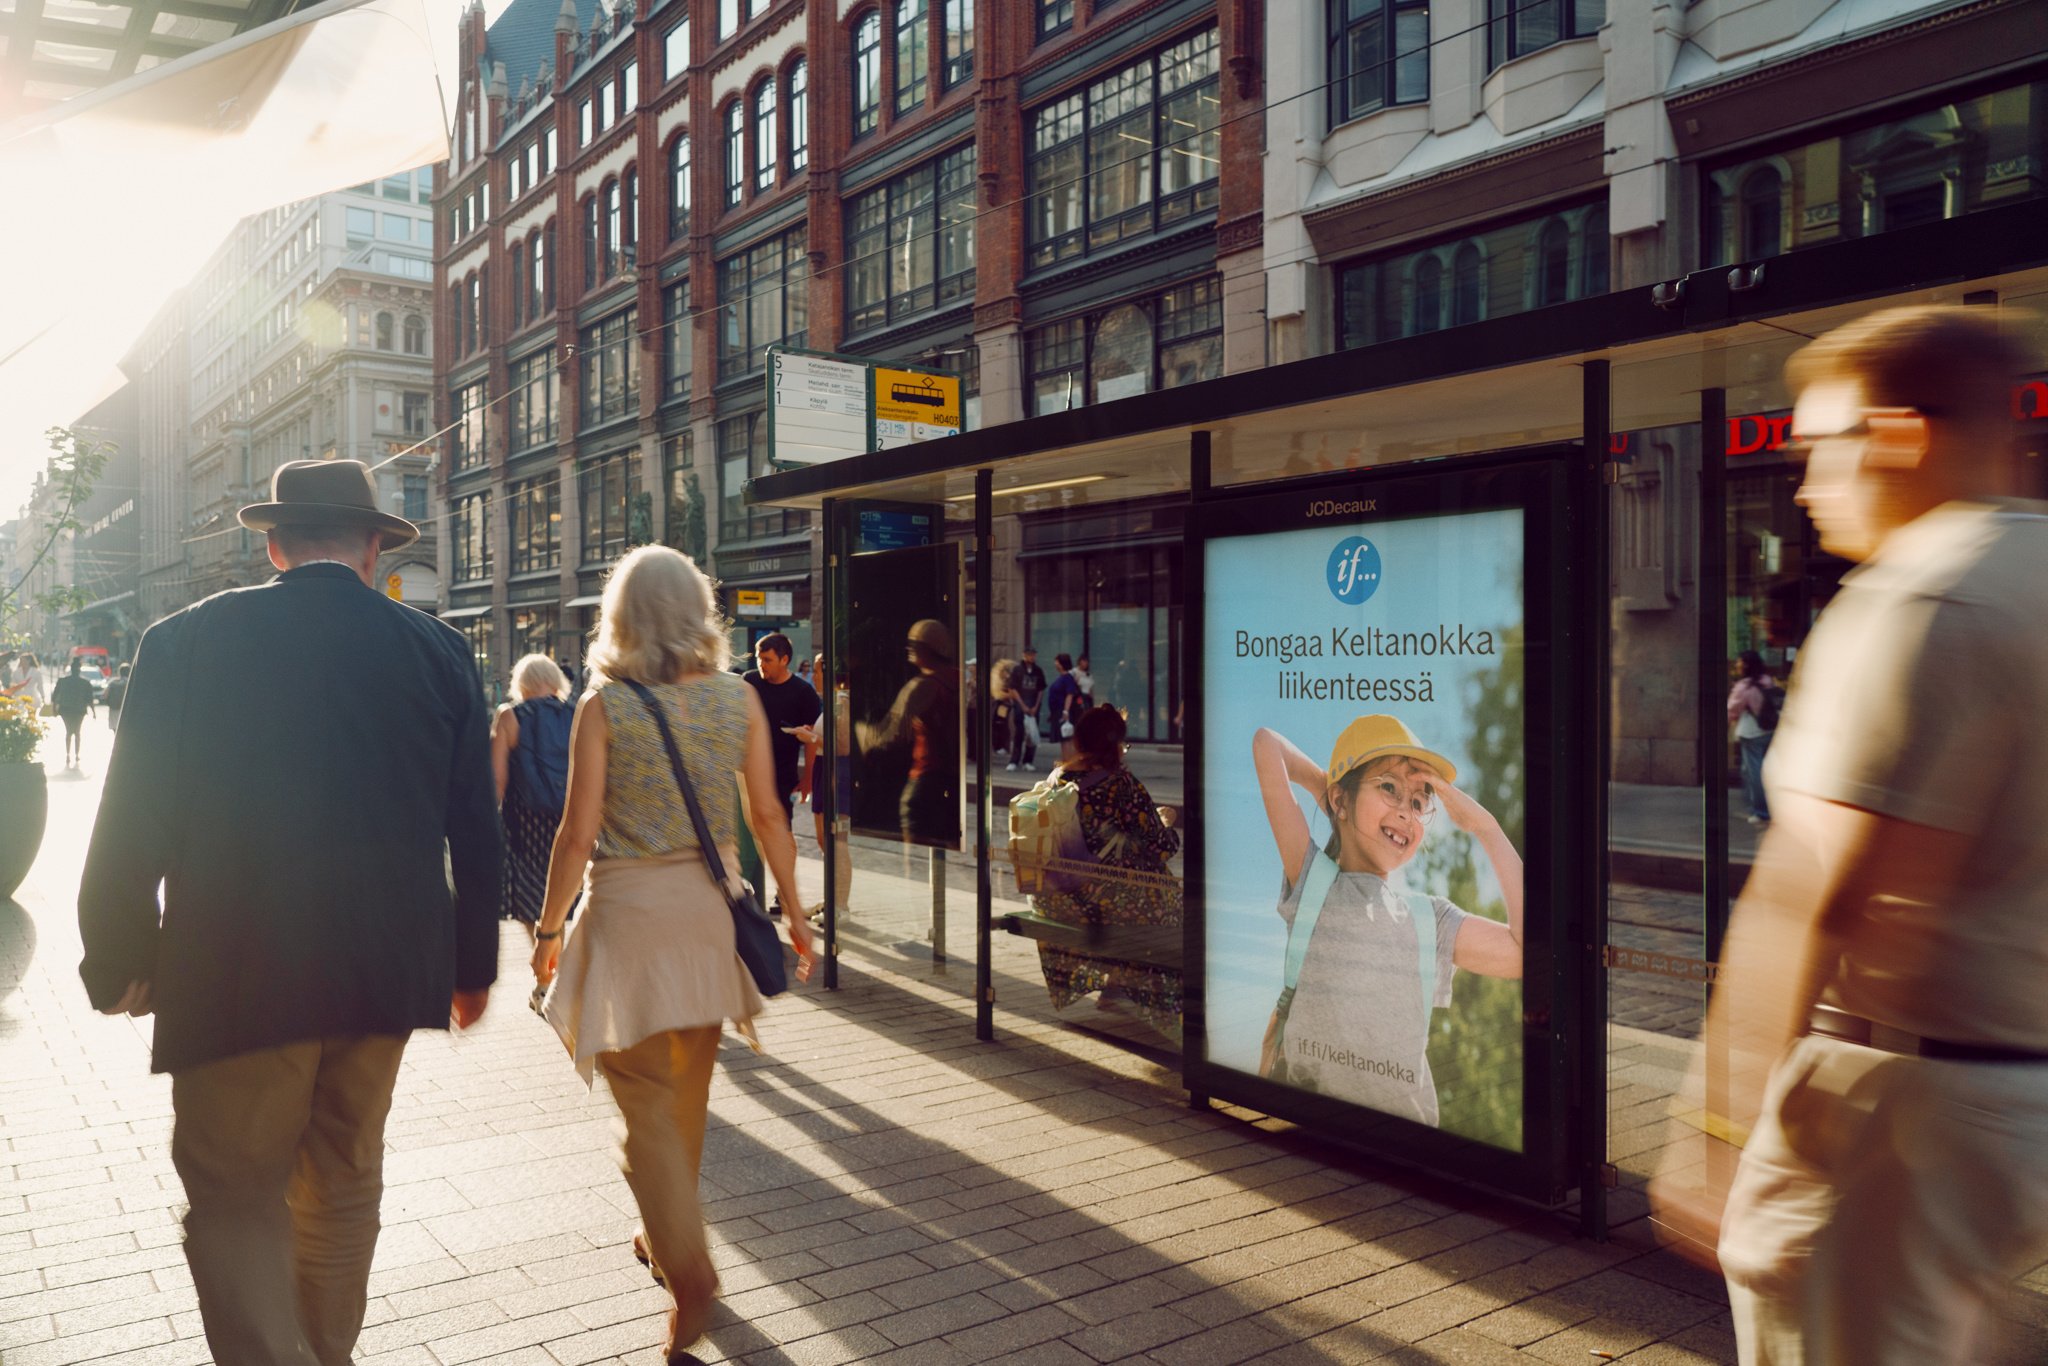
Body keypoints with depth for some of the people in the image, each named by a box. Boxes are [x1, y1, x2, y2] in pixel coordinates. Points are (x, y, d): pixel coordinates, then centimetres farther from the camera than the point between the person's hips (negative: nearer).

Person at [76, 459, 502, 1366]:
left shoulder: (186, 642, -7)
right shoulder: (438, 652, -1)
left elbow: (132, 824, -5)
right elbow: (475, 832, 2)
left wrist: (117, 963, 10)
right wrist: (472, 966, 14)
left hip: (237, 975, -3)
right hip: (385, 972, 3)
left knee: (234, 1196, 9)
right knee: (344, 1180, 20)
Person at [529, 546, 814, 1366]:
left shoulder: (604, 703, -8)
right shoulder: (738, 698, 0)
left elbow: (580, 831, -10)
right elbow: (767, 816, 0)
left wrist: (549, 928, 1)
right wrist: (793, 912, 9)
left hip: (628, 908, -4)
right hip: (708, 907, 4)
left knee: (646, 1098, 3)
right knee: (689, 1090, 19)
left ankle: (687, 1267, -7)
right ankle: (667, 1235, 37)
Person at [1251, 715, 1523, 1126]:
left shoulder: (1431, 920, 14)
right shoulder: (1312, 880, 6)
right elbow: (1266, 743, 0)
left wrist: (1483, 826, 5)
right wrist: (1325, 784, 18)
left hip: (1403, 1115, 2)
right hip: (1299, 1105, -2)